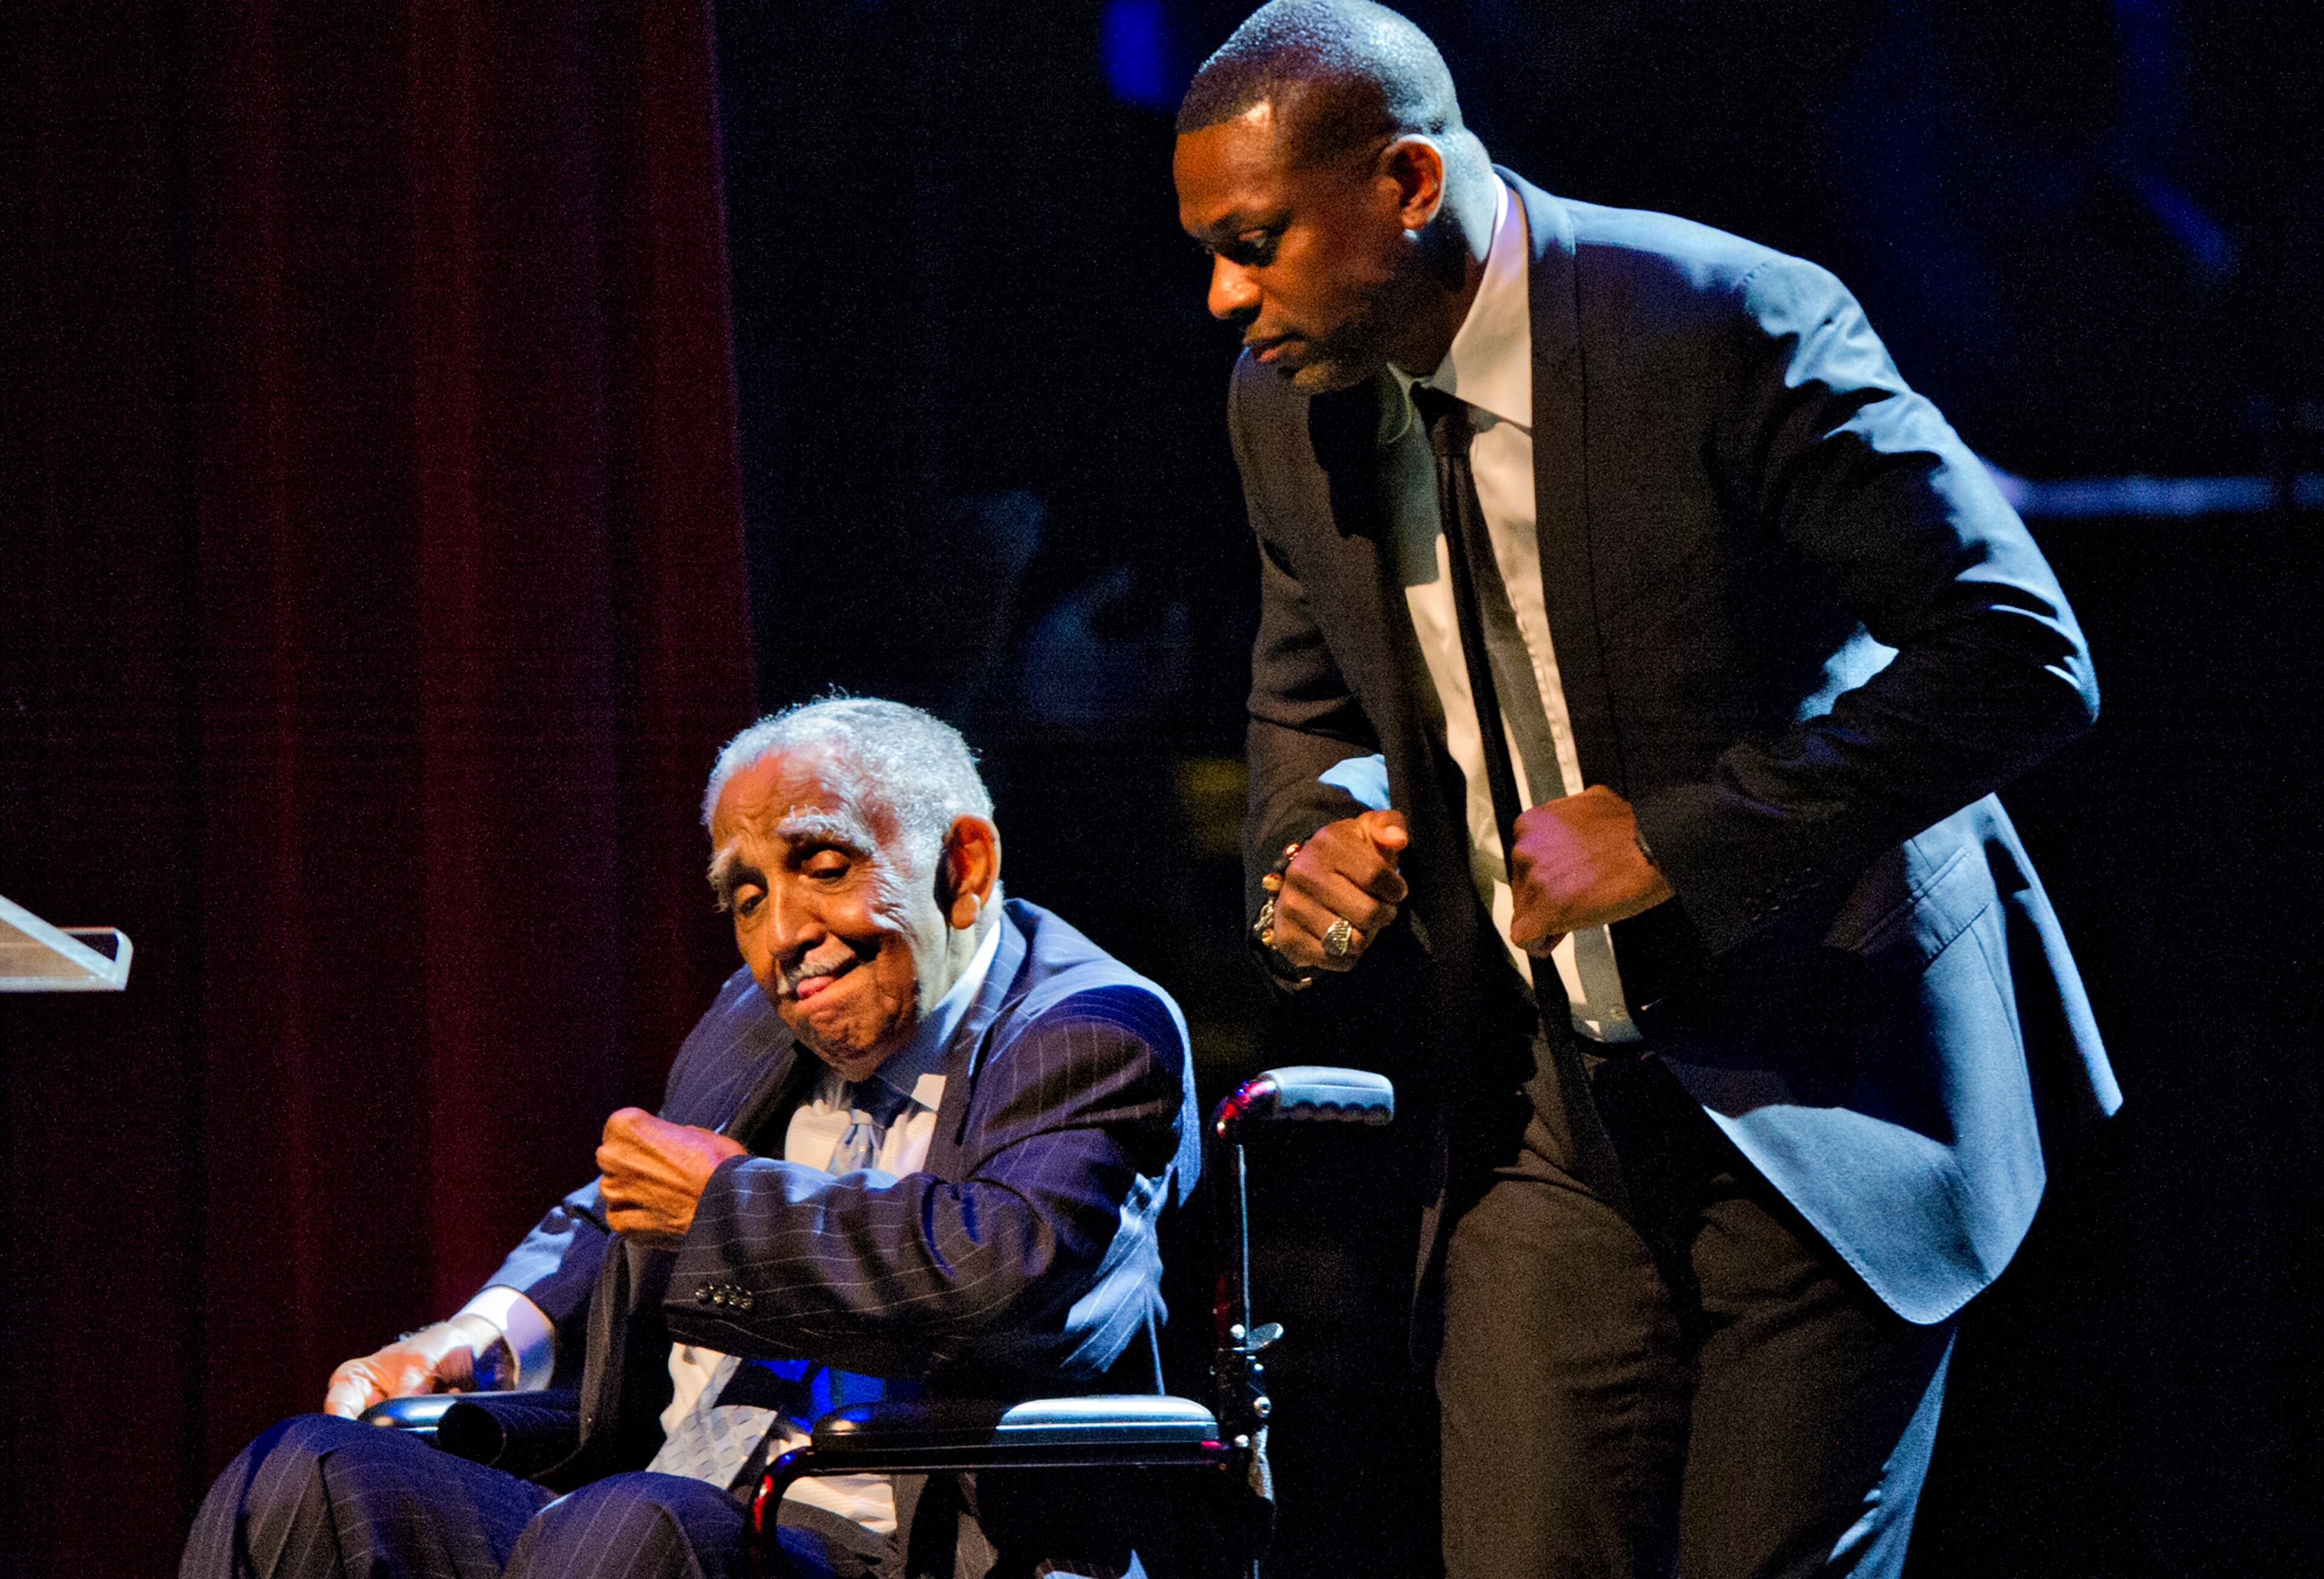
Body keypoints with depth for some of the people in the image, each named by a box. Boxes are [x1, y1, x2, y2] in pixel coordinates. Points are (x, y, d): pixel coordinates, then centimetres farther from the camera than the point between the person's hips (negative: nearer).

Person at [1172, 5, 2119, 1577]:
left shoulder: (1735, 330, -18)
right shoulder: (1289, 403, 2)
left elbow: (2024, 658, -20)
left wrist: (1675, 838, -22)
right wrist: (1308, 844, -2)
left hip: (1818, 1089, -5)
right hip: (1546, 1119, 5)